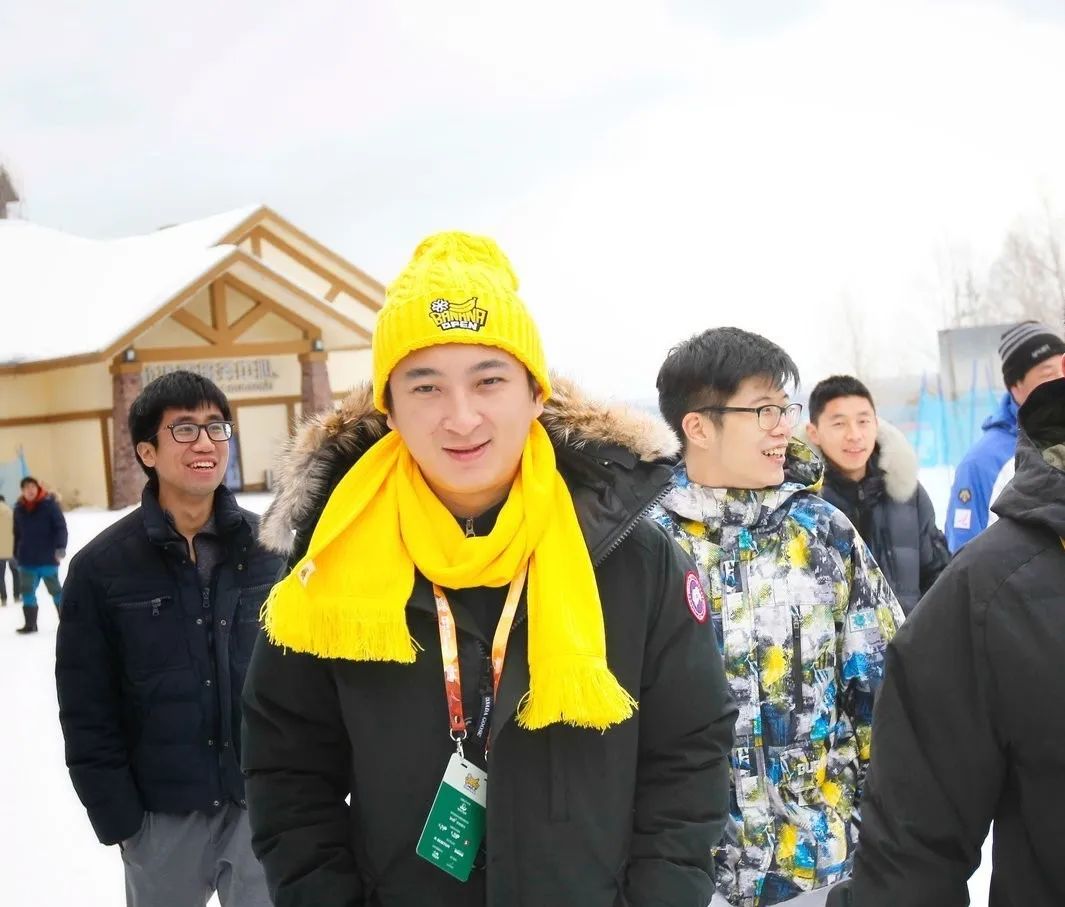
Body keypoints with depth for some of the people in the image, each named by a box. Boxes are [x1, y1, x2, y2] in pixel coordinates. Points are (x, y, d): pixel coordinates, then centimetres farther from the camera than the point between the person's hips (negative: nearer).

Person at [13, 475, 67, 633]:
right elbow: (17, 533, 15)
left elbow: (61, 527, -9)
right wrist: (16, 555, 14)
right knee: (27, 591, 5)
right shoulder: (19, 508, 7)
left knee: (54, 589, 5)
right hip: (27, 559, 4)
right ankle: (30, 623, 13)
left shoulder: (49, 504, -7)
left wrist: (60, 547, -19)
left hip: (47, 557, -4)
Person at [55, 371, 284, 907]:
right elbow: (88, 710, -3)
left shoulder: (267, 548, -1)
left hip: (267, 803, 1)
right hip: (163, 814, -1)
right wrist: (116, 816, -5)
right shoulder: (102, 566, -6)